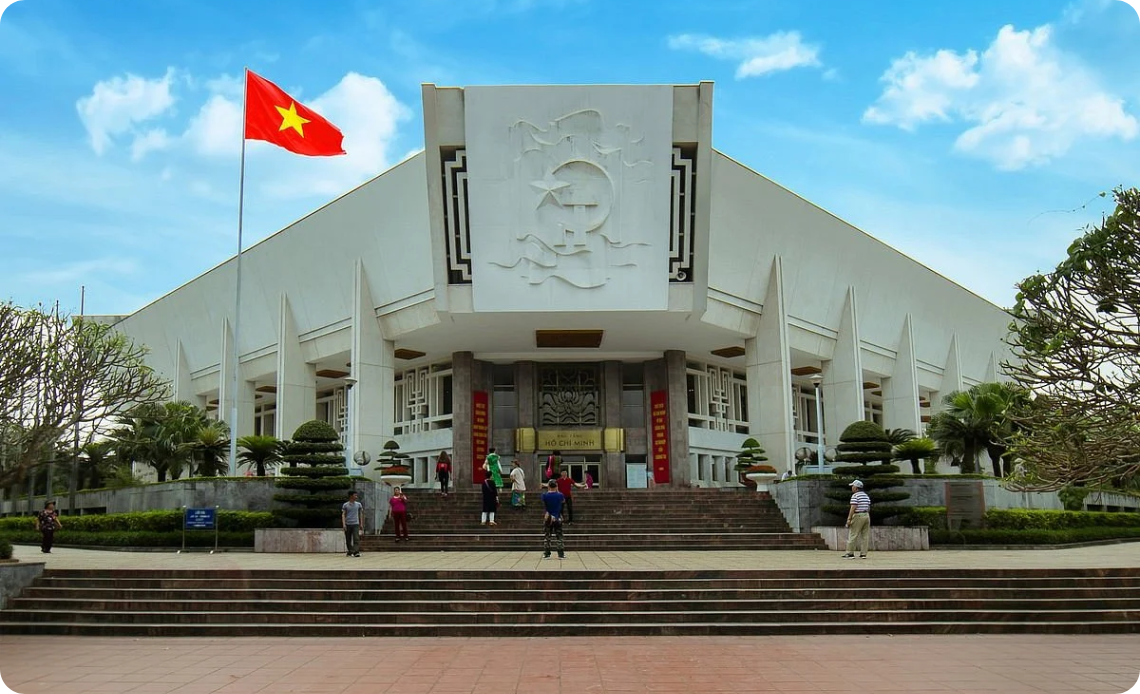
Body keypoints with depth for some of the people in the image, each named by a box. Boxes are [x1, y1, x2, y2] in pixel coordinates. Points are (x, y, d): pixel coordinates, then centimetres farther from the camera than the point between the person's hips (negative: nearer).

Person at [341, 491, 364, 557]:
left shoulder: (358, 504, 7)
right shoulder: (345, 505, 3)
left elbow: (360, 514, 14)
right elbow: (343, 514, 1)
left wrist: (361, 523, 13)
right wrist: (343, 524, -10)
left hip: (355, 524, 0)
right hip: (347, 524, 0)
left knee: (356, 539, -14)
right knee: (348, 539, 8)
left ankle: (356, 552, -19)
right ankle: (349, 552, 22)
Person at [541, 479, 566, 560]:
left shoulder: (545, 495, -10)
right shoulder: (559, 495, -10)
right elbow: (563, 501, 12)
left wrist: (548, 489, 10)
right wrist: (557, 490, 12)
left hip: (548, 518, 0)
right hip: (557, 518, 0)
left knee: (546, 536, 8)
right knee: (559, 536, 6)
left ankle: (546, 554, 6)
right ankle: (561, 554, 3)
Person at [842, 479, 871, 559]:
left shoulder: (855, 496, -10)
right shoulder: (866, 495, 14)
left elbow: (853, 508, -17)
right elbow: (868, 508, 15)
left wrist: (849, 519, -16)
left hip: (858, 516, -8)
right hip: (866, 516, 8)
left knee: (853, 535, -3)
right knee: (865, 535, 6)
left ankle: (850, 553, -3)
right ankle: (863, 554, 5)